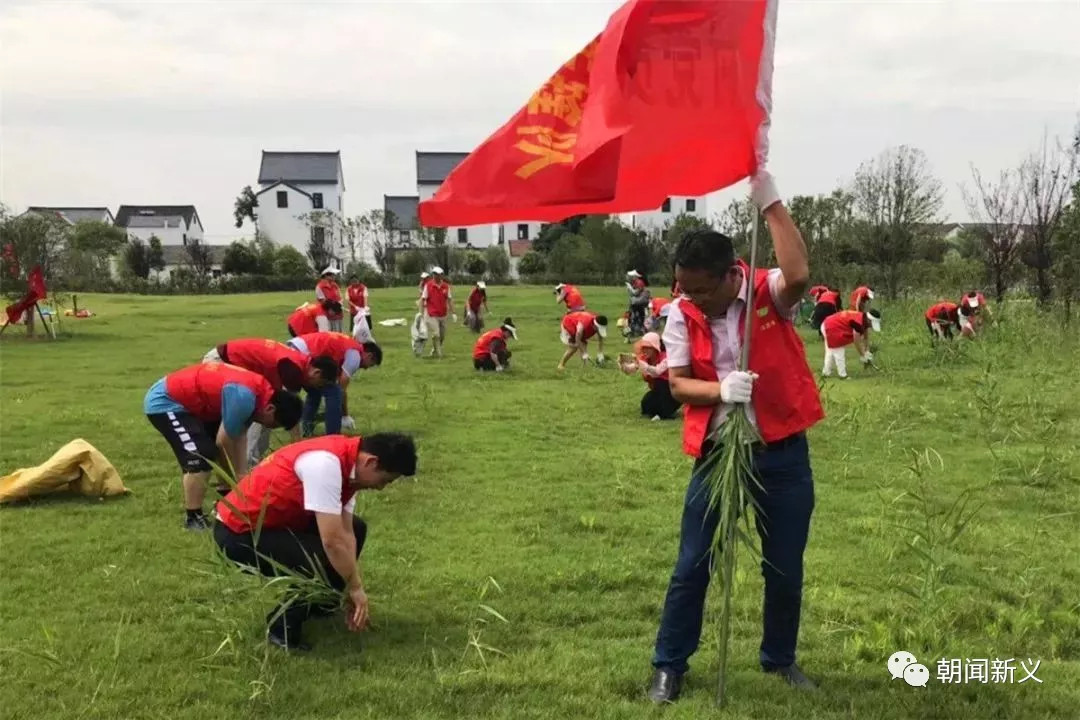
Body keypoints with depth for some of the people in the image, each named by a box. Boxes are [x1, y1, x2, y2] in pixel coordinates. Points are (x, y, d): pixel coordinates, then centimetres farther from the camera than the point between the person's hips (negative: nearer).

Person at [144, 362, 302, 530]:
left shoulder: (261, 391, -1)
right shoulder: (244, 396, -32)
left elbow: (239, 437, 5)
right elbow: (223, 441, -20)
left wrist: (242, 474, 0)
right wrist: (240, 474, -5)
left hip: (188, 400, 10)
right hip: (164, 403, -10)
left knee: (226, 451, 16)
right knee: (201, 457, -19)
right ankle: (193, 518, -6)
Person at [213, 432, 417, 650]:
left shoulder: (347, 462, -1)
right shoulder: (326, 463, -30)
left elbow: (345, 533, 1)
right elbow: (332, 541, -29)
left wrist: (352, 589, -2)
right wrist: (355, 588, -15)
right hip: (238, 532, -10)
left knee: (355, 529, 12)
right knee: (330, 563, -23)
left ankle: (315, 602, 22)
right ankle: (282, 626, -3)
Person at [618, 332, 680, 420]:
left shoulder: (665, 357, -24)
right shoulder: (645, 359, -6)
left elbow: (656, 371, -43)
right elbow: (629, 370, -14)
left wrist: (640, 363, -54)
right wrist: (622, 364, -35)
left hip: (674, 392, -6)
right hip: (658, 391, 6)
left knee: (659, 383, -32)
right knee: (646, 405, -16)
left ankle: (666, 413, -19)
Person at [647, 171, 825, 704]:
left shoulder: (769, 293, -11)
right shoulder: (682, 314, -4)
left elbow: (799, 275, -34)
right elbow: (677, 383, -7)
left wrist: (769, 201, -35)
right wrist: (720, 389, -27)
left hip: (783, 452, -1)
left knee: (785, 567, 12)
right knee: (692, 565, 6)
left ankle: (780, 659, 34)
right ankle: (669, 665, 21)